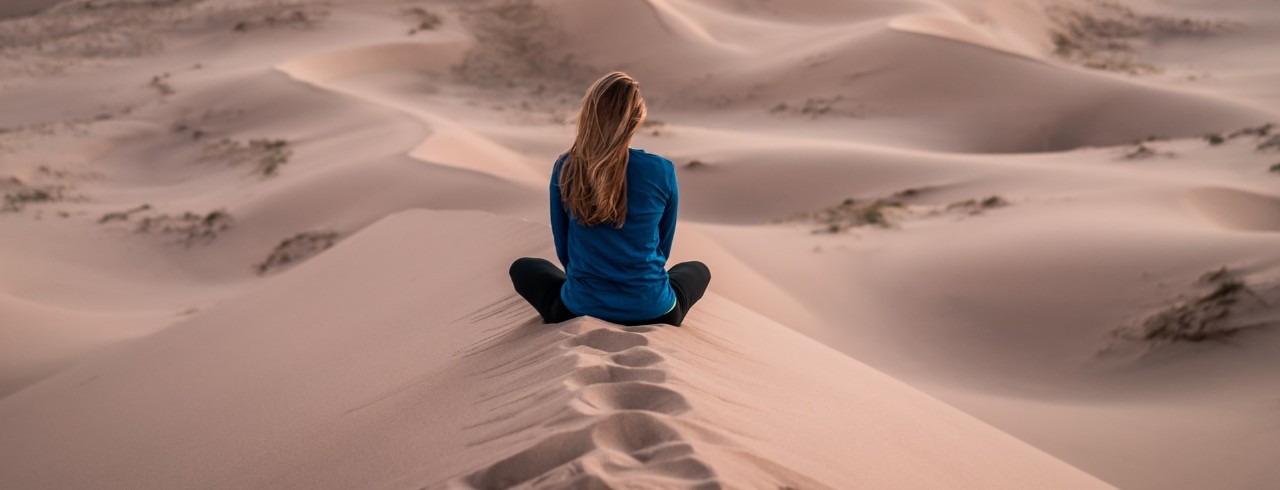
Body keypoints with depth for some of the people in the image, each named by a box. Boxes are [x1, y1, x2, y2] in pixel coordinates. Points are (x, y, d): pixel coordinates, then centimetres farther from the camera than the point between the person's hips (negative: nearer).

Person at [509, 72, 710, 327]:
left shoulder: (566, 168, -9)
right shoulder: (662, 171, -10)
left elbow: (563, 250, 4)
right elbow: (662, 248, 5)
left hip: (581, 310, 0)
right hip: (652, 312, 1)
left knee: (522, 268, 30)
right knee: (698, 270, 33)